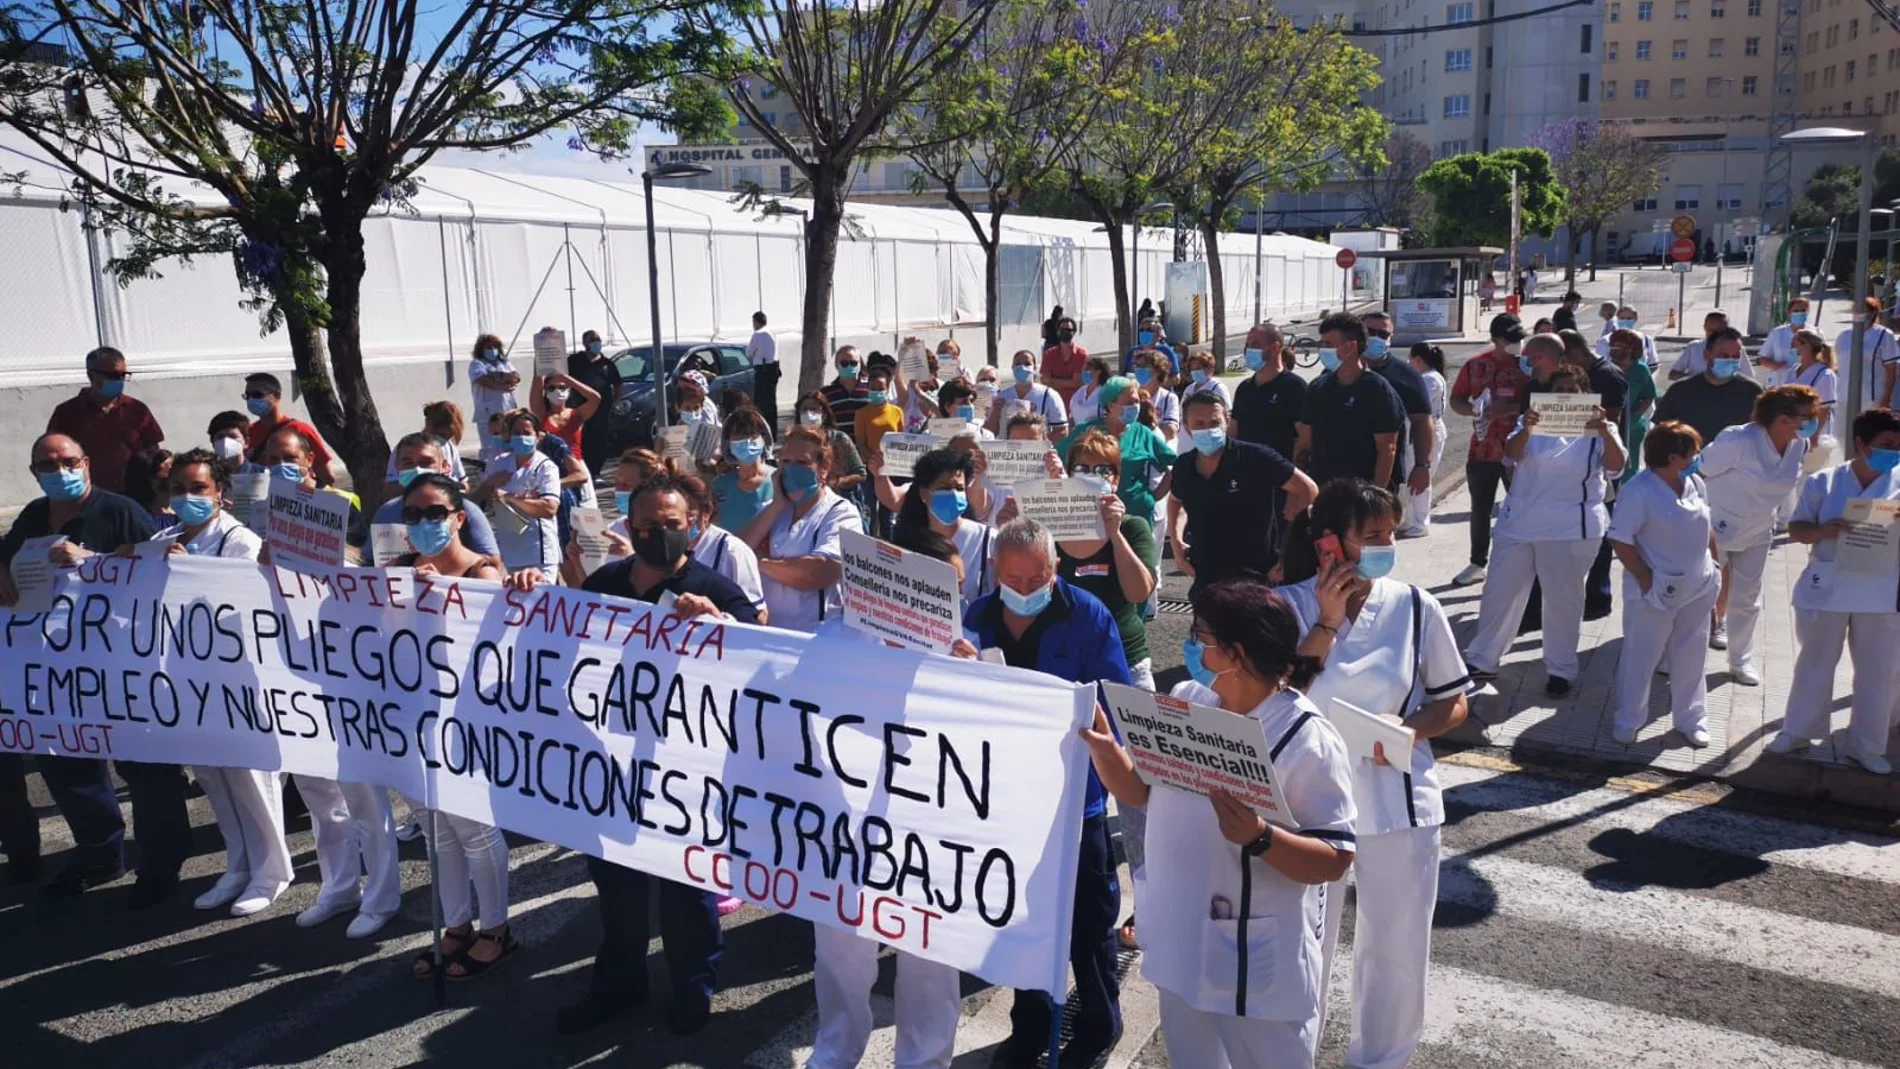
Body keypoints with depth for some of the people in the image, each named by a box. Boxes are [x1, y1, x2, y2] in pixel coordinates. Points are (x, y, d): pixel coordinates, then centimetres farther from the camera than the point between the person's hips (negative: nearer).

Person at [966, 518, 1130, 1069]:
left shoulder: (1089, 616, -12)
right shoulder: (977, 617, 0)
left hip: (1074, 793, -3)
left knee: (1086, 917, 12)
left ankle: (1098, 1022, 33)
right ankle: (1031, 1023, 35)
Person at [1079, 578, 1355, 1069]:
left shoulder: (1308, 740, -21)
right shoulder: (1184, 702, 0)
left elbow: (1334, 861, -19)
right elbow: (1141, 793, 7)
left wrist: (1258, 838, -35)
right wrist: (1103, 747, -11)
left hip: (1260, 964, -6)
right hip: (1180, 944, 7)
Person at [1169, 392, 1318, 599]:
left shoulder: (1255, 458, -14)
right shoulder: (1183, 467, 1)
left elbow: (1307, 489, -9)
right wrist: (1176, 540, 10)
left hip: (1257, 577, -5)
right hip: (1205, 582, 5)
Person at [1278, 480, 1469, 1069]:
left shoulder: (1415, 606, -5)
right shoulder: (1288, 607, -9)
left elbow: (1454, 703, 3)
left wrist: (1410, 728, -17)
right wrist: (1326, 623, -19)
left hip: (1398, 798, 1)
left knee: (1398, 947, 13)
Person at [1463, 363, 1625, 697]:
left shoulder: (1599, 429, 0)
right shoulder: (1533, 421, 5)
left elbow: (1616, 467, -16)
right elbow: (1511, 455, -11)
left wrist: (1606, 434, -34)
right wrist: (1525, 430, -31)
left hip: (1570, 528, -2)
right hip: (1520, 521, 2)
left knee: (1563, 598, 7)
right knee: (1500, 591, 7)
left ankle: (1560, 669, 21)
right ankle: (1482, 660, 19)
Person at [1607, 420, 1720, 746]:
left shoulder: (1695, 483, 4)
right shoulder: (1639, 491, -19)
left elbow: (1705, 527, 15)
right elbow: (1620, 540, -19)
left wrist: (1716, 565, 12)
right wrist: (1645, 579, -18)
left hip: (1697, 588, 7)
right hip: (1656, 591, -7)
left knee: (1690, 658, 16)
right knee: (1640, 658, 5)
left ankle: (1690, 719, 30)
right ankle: (1627, 720, 19)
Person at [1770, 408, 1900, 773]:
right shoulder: (1823, 482, -3)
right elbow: (1796, 528, -2)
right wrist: (1824, 530, -22)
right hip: (1826, 588, -1)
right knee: (1815, 662, 13)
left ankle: (1867, 745, 23)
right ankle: (1798, 730, 28)